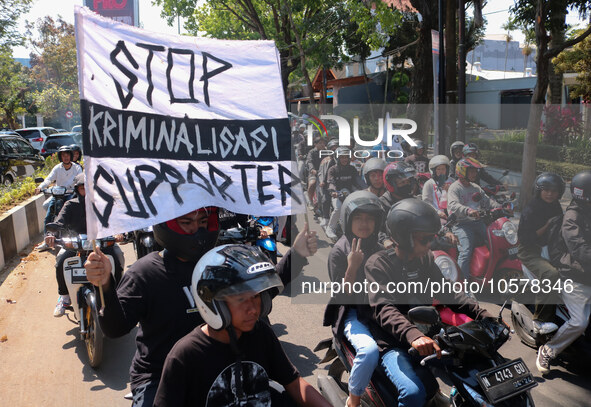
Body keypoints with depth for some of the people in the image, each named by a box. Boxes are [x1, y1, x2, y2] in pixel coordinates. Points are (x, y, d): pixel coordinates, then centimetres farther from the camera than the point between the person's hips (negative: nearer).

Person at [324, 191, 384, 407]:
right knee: (369, 350, -33)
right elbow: (341, 297, -9)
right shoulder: (339, 251, -5)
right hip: (353, 314, -5)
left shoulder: (381, 246, 10)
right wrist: (352, 268, -23)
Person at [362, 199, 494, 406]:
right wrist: (412, 335, -46)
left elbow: (446, 293, 9)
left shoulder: (425, 258, 8)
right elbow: (383, 308, -28)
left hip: (426, 333, 7)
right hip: (393, 343, -7)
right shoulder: (378, 263, -14)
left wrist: (484, 316, -5)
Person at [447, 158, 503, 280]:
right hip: (461, 225, -7)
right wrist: (468, 210, -43)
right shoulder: (454, 188, -6)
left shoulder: (476, 187, 20)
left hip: (477, 222, 7)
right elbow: (453, 205, -24)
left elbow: (487, 201, 20)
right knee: (466, 251, -24)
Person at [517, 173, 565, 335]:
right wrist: (546, 227, -20)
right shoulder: (531, 210, -11)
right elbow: (524, 237, -16)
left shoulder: (556, 207, 12)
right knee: (550, 274, -32)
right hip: (530, 252, -8)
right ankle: (539, 321, -25)